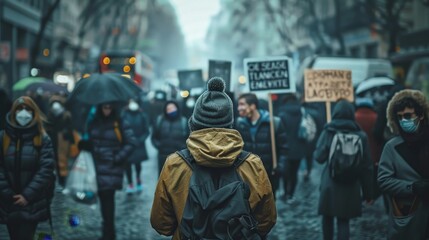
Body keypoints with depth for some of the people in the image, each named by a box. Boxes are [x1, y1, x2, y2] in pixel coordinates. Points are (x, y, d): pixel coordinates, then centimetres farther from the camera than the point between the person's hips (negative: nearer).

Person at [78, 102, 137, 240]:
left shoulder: (120, 124, -5)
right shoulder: (94, 123, 10)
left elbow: (132, 143, -6)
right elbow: (89, 140, 20)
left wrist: (118, 158, -12)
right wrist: (83, 144, -2)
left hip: (112, 167, -5)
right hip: (98, 166, 5)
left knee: (107, 198, -9)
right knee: (104, 198, 9)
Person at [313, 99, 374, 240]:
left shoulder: (328, 132, -3)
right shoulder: (360, 136, 0)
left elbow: (319, 157, -9)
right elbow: (366, 166, 0)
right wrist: (368, 192, 5)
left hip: (330, 184, 0)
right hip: (350, 186, 0)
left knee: (327, 217, 18)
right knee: (343, 220, 5)